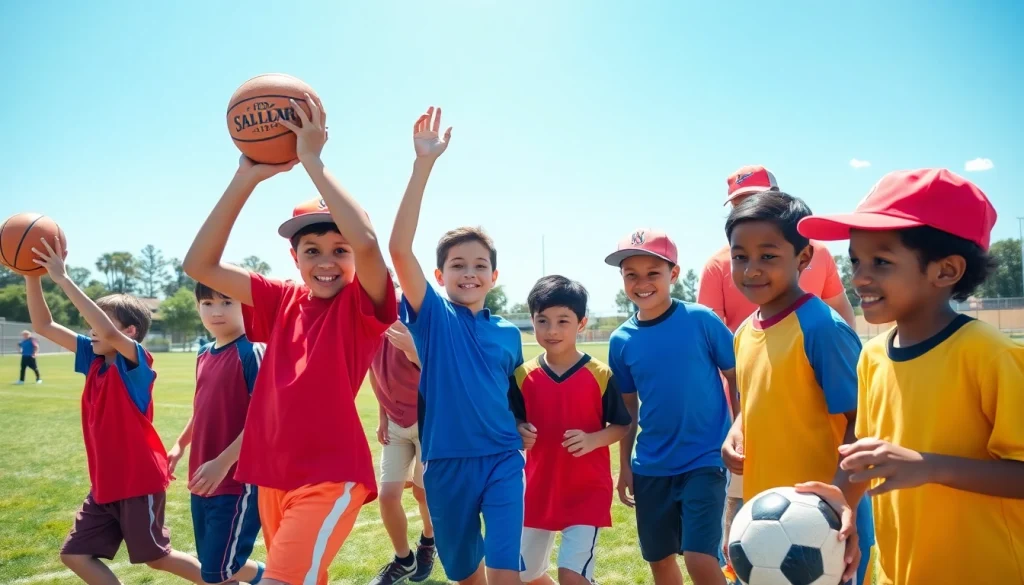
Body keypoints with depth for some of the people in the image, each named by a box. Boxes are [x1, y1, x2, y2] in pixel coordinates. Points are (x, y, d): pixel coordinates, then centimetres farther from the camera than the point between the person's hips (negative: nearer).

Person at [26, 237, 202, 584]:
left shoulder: (136, 361, -16)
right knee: (74, 555, 8)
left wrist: (63, 279, -35)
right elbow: (44, 326, 5)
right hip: (105, 484, 8)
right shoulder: (93, 359, 4)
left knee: (156, 557, 6)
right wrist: (32, 274, -9)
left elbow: (108, 333, -37)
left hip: (139, 482, -8)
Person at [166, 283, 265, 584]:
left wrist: (223, 463, -23)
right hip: (203, 483, 8)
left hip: (239, 480, -8)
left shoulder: (251, 352, -14)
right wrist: (180, 445, 19)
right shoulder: (204, 355, 9)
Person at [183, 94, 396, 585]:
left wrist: (312, 160, -22)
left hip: (331, 479, -6)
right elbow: (199, 265, 0)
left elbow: (368, 241, -29)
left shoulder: (361, 306, -8)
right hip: (273, 477, 7)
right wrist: (246, 178, -8)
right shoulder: (282, 302, 6)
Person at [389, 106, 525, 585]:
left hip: (503, 460, 1)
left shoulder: (508, 334, 3)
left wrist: (522, 427, -1)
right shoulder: (432, 317, -6)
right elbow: (399, 248, -21)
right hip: (446, 465, -1)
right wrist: (424, 163, -26)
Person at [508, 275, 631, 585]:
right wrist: (519, 434, -15)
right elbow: (513, 424, 7)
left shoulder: (601, 375, -11)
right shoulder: (523, 376, -3)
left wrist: (592, 440, -21)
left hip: (588, 489, -4)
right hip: (539, 488, 4)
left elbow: (622, 426, -3)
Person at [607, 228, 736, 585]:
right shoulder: (622, 340, -1)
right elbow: (628, 409, 9)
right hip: (650, 468, 4)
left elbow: (738, 379, -2)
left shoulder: (701, 320, -10)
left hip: (704, 461, -4)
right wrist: (625, 466, 10)